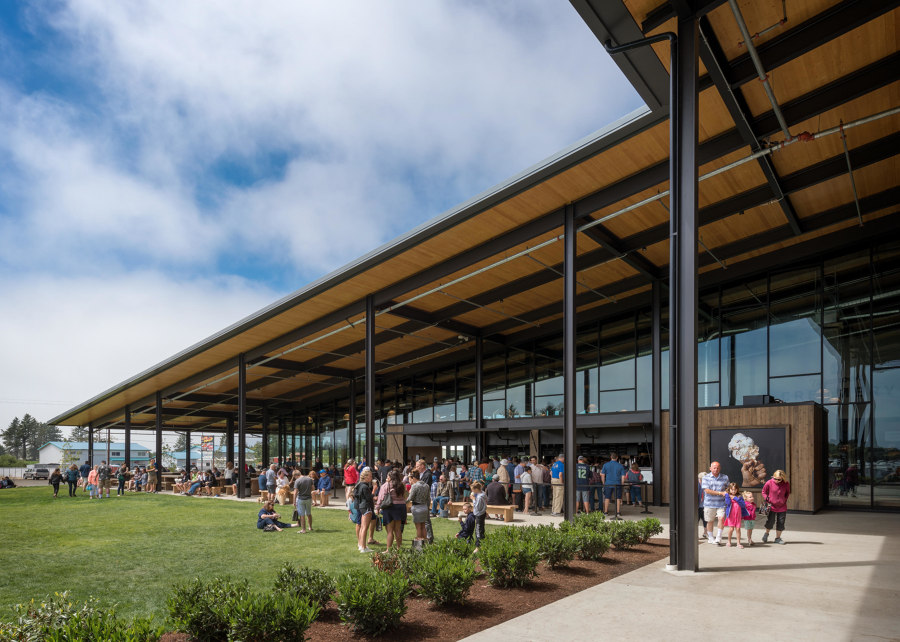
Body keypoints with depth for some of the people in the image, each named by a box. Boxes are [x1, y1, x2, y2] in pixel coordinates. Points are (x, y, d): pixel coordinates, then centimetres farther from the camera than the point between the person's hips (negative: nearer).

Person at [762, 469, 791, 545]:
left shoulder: (786, 484, -7)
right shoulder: (769, 483, -13)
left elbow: (788, 493, 13)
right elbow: (764, 492, 3)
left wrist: (785, 500, 3)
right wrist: (767, 499, -8)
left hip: (782, 507, 2)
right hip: (772, 506, -2)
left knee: (780, 523, 6)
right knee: (770, 521, 0)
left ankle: (778, 538, 21)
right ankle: (766, 533, 28)